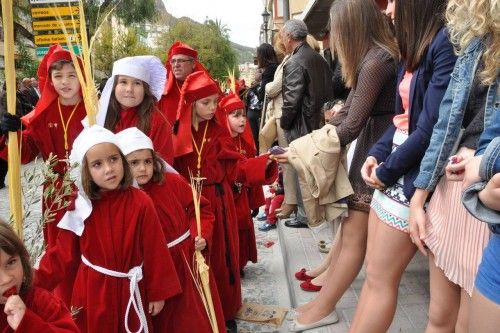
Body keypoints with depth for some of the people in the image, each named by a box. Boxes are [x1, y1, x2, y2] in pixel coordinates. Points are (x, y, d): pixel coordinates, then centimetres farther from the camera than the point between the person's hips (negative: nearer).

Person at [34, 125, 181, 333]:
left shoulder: (140, 202, -16)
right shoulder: (80, 206, -10)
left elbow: (155, 251, -10)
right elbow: (63, 253, -5)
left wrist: (158, 292, -5)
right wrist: (34, 285, -11)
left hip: (131, 290, -1)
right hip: (91, 292, 1)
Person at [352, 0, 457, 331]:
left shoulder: (446, 43, -17)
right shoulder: (418, 45, 14)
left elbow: (430, 128, -21)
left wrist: (387, 170, -10)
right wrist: (377, 154, 1)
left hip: (414, 178, -9)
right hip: (393, 172, 9)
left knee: (381, 278, 3)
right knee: (374, 272, 14)